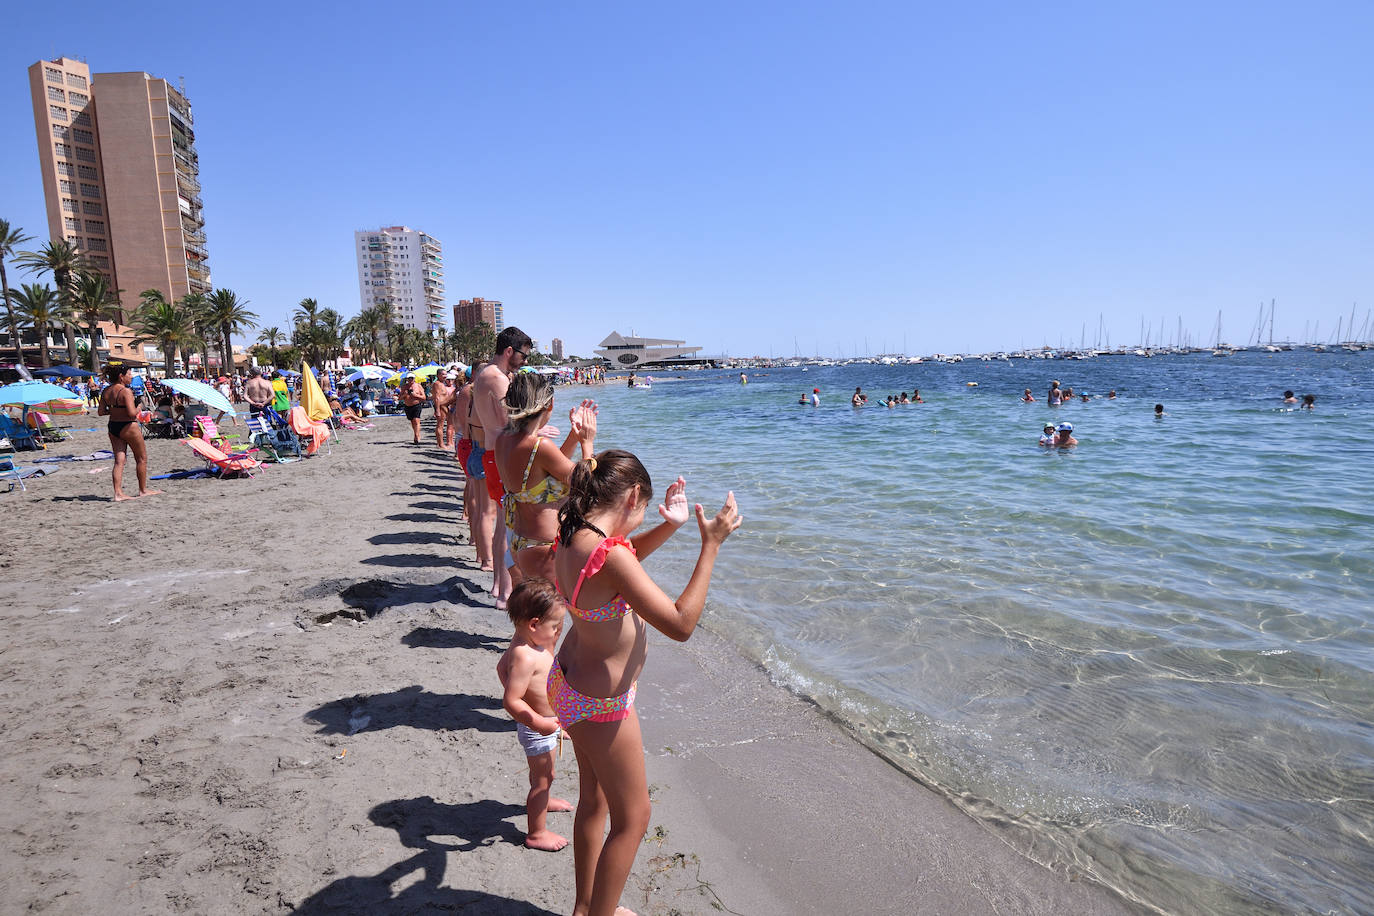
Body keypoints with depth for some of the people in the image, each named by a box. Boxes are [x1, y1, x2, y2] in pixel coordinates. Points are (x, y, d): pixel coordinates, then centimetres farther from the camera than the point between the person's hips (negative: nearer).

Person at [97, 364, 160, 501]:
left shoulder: (106, 391, 6)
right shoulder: (126, 391, -18)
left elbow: (100, 412, 9)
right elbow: (132, 413, -24)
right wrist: (138, 408, -4)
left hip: (112, 427, 7)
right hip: (128, 427, -7)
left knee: (119, 460, 7)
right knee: (142, 458, 10)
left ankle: (118, 493, 3)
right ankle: (143, 490, 18)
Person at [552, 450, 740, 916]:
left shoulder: (573, 532, -6)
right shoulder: (610, 554, -33)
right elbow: (680, 624, -30)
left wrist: (669, 526, 1)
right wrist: (710, 546, -25)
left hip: (571, 679, 9)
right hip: (601, 703, -9)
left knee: (593, 799, 27)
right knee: (631, 819, 13)